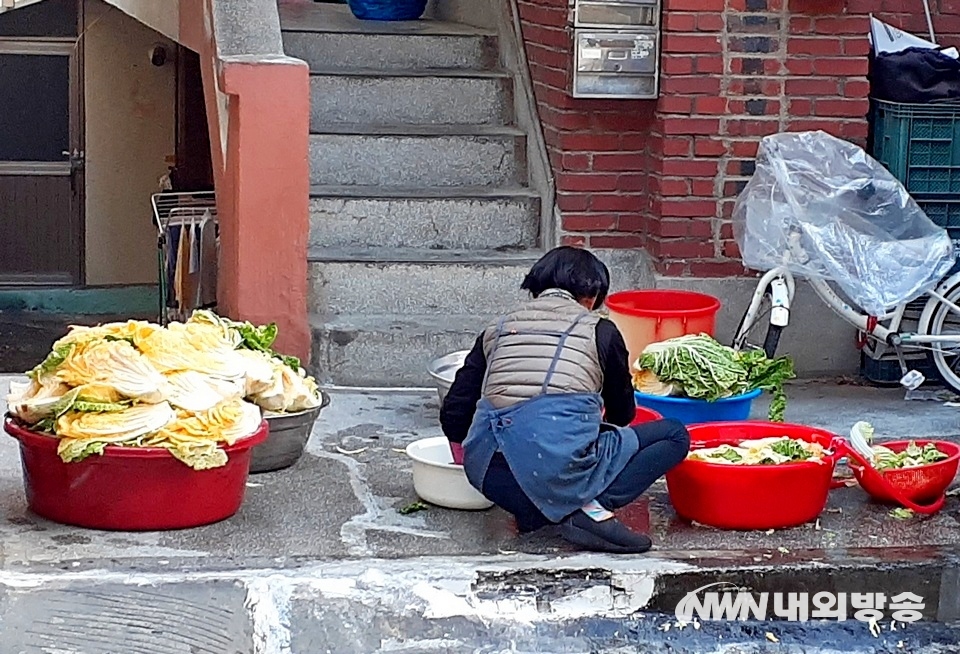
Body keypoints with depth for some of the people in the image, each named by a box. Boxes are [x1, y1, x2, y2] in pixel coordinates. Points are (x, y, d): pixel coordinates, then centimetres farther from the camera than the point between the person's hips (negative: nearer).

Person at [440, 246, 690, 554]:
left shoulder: (498, 329, 22)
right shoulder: (599, 330, 13)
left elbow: (453, 416, 17)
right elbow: (622, 413, 27)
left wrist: (471, 464, 37)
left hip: (491, 472, 4)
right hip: (564, 456, -4)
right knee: (675, 436, 16)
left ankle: (536, 510, 7)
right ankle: (592, 507, -6)